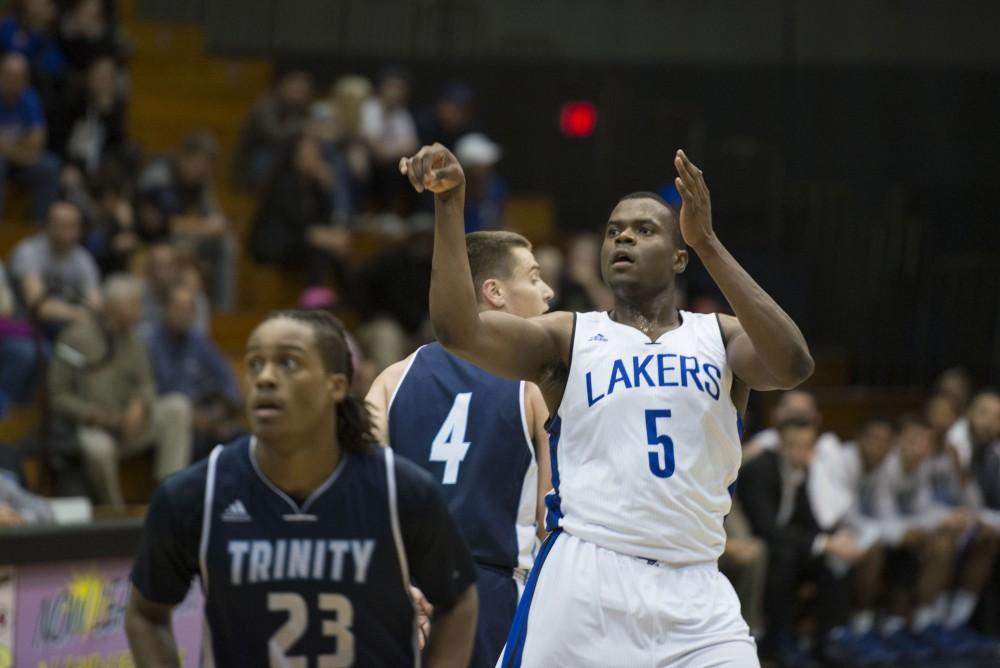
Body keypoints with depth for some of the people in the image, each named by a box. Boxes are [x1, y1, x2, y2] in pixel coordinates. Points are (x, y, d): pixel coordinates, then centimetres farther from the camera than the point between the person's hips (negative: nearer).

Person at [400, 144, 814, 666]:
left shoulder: (721, 338, 11)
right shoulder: (570, 338, 9)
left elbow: (793, 365, -12)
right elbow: (458, 330, -8)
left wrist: (708, 244, -16)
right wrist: (449, 205, -16)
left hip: (695, 588, 1)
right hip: (585, 579, -1)